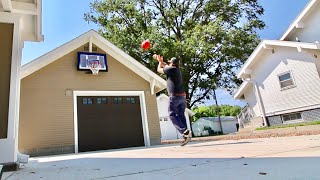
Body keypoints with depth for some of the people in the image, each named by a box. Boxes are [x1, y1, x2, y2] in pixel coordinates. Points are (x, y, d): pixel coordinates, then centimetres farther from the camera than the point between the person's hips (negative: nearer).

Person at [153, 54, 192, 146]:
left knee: (172, 115, -3)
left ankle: (185, 131, -16)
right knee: (181, 115, 7)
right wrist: (160, 60, 43)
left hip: (174, 96, -8)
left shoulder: (171, 69, -6)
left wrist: (160, 61, 27)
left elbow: (159, 69, 10)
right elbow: (166, 66, 37)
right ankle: (186, 135, 3)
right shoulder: (177, 69, 18)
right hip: (182, 96, 8)